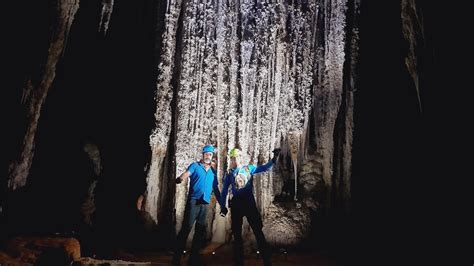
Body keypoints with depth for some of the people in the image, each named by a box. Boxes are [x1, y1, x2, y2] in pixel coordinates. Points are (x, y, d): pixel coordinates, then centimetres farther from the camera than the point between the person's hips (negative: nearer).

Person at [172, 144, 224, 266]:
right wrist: (180, 179, -37)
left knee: (201, 231, 8)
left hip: (205, 203, 5)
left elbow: (215, 188, 20)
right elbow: (184, 175, -13)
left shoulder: (213, 171, 17)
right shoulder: (195, 166, 4)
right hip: (193, 201, -5)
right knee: (186, 228, -10)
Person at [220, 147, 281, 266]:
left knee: (258, 230, -3)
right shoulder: (229, 173, 10)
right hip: (236, 203, 1)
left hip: (249, 201, -1)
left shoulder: (249, 168, 8)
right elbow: (224, 191, 12)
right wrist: (223, 206, 6)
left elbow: (264, 168, -4)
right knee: (237, 233, 7)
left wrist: (274, 159, -20)